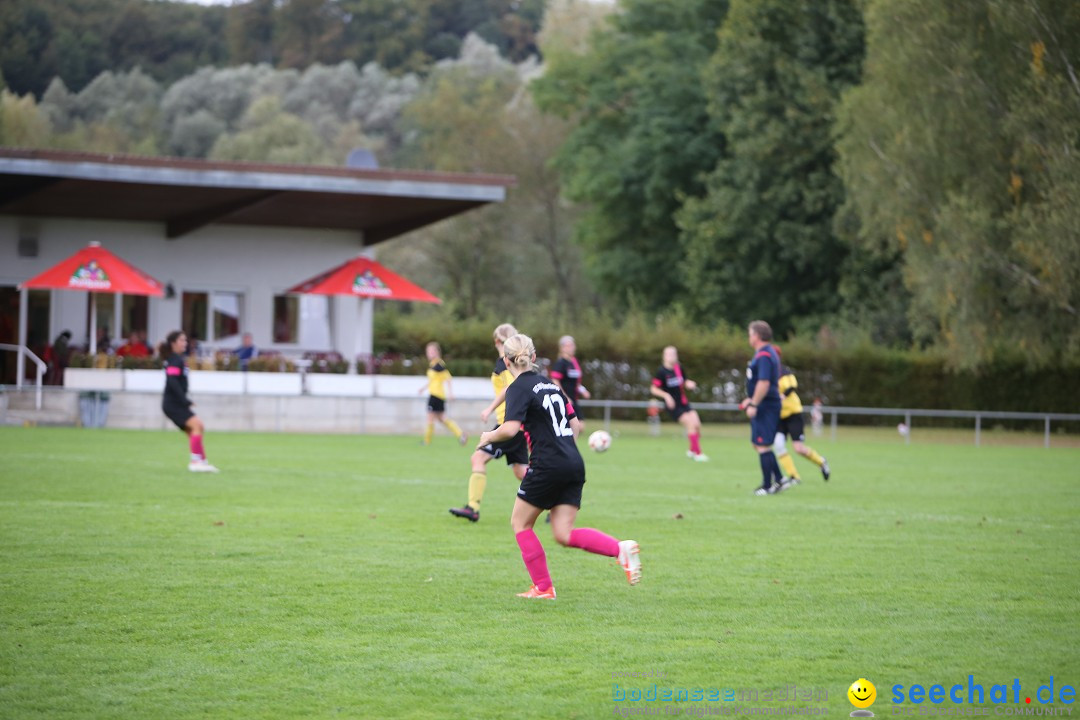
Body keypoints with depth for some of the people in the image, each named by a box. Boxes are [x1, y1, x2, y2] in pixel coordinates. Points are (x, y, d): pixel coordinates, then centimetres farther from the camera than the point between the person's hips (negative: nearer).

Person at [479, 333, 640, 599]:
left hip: (547, 465, -7)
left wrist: (489, 437, -1)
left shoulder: (519, 388, -6)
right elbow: (576, 425, 20)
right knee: (564, 534, 6)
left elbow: (510, 428, -20)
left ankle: (543, 587, 11)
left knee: (520, 523, 12)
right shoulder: (550, 384, 18)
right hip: (574, 465, 7)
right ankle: (621, 548, -14)